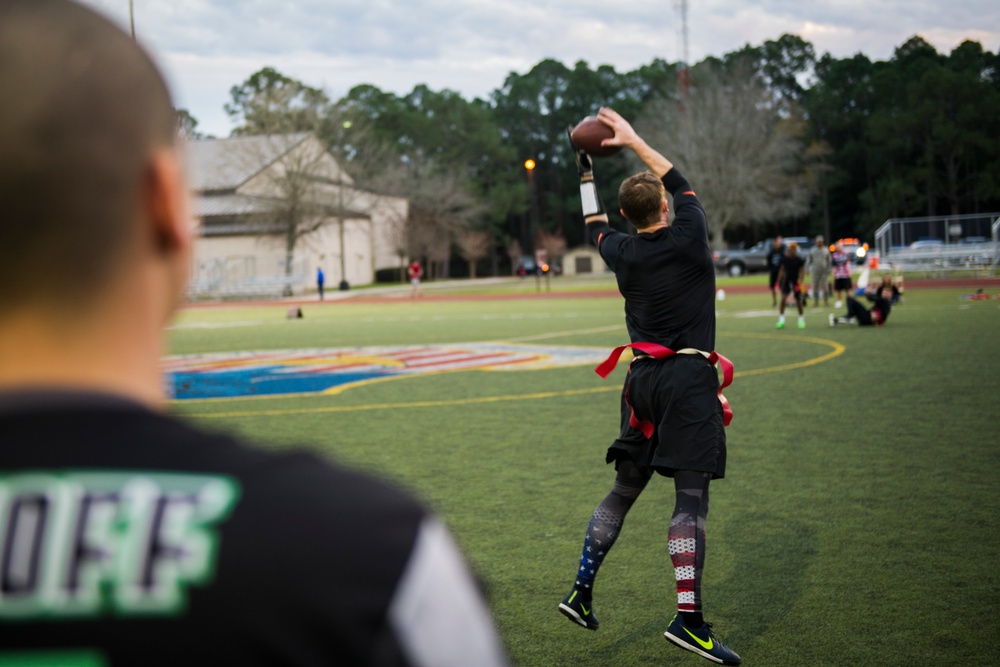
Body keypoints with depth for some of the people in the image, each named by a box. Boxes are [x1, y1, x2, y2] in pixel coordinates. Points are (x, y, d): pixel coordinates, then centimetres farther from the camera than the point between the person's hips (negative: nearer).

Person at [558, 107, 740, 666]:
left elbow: (595, 226, 29)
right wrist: (634, 140, 22)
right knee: (692, 498, -7)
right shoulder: (688, 239, -5)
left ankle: (582, 590, 18)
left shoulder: (623, 252, 5)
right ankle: (689, 618, -11)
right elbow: (681, 183, 13)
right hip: (689, 379, -5)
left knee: (624, 488, 16)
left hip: (643, 378, 5)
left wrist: (587, 172, 39)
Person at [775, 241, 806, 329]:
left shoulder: (799, 260, -7)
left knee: (798, 301, 6)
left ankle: (801, 319, 25)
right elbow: (782, 270, 9)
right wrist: (779, 281, 9)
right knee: (783, 298, -16)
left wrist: (799, 282, -18)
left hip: (795, 282, -2)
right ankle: (781, 319, -15)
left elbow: (802, 272, -7)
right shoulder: (784, 259, 1)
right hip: (786, 281, 2)